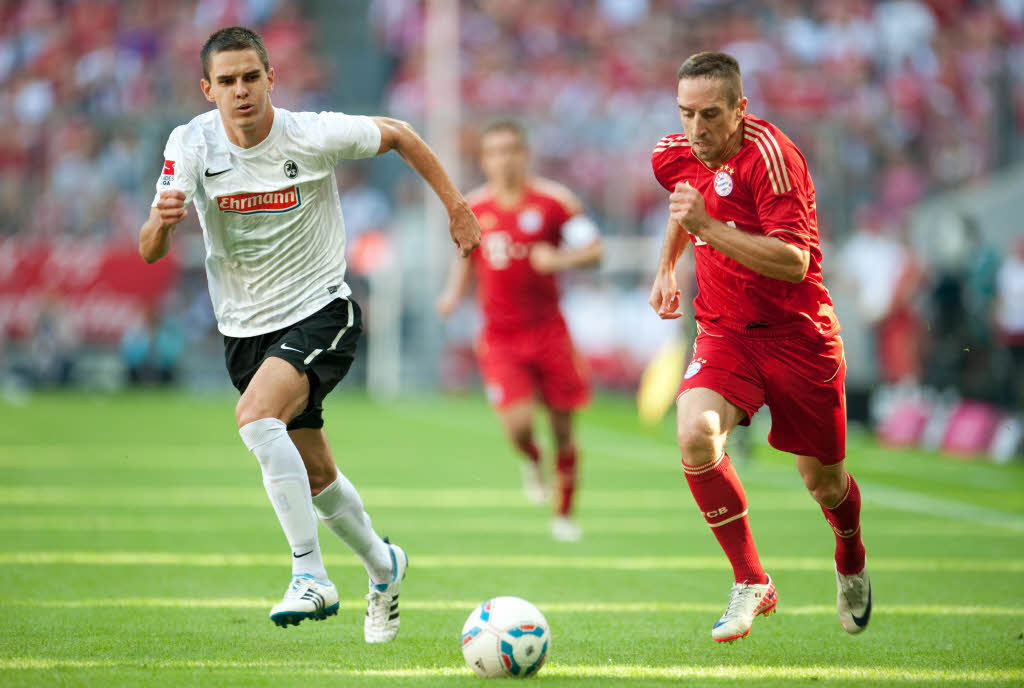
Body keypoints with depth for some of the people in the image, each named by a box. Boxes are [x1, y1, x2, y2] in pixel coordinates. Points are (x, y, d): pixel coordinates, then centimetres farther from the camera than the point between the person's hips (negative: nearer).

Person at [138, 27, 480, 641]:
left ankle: (311, 576, -27)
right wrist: (163, 220, -40)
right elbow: (149, 252, -17)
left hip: (320, 313, -4)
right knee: (315, 476, 15)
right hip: (246, 330, 4)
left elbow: (398, 136, 3)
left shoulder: (314, 135, -16)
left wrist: (456, 205, 2)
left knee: (256, 415, -31)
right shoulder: (191, 145, -11)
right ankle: (382, 565, 43)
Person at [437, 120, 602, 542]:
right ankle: (531, 461, 18)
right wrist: (454, 294, 2)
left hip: (548, 330, 0)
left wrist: (559, 259, -22)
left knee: (562, 425, 5)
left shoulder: (553, 201, -4)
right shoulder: (472, 209, 3)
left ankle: (564, 514, 24)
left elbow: (594, 250, -3)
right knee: (517, 421, -19)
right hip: (500, 337, 0)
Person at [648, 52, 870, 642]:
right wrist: (667, 267, 20)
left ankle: (852, 567, 45)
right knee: (695, 433, -26)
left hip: (798, 334, -4)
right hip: (724, 330, 4)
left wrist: (707, 226, -34)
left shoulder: (770, 154, -22)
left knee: (823, 481, 9)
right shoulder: (675, 155, -2)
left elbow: (793, 261, -29)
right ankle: (751, 583, -11)